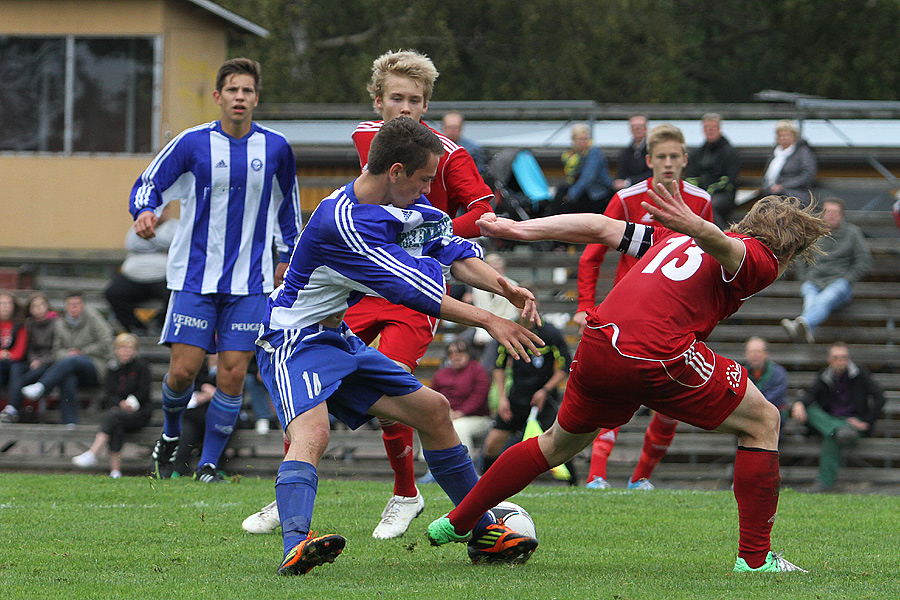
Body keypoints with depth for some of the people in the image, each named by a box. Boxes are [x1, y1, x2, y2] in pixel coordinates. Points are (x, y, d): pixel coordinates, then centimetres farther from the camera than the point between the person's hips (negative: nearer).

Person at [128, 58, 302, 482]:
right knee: (183, 368, -6)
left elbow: (287, 204, 18)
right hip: (195, 276, -1)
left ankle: (209, 464, 7)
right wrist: (145, 212, -20)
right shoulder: (193, 143, -4)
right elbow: (149, 184, 2)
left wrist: (285, 258, 18)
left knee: (233, 374, -5)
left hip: (250, 280, 1)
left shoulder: (275, 148, 2)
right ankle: (171, 435, 24)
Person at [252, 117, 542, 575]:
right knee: (312, 430, -35)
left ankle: (484, 533, 22)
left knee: (432, 409, 12)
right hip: (293, 341, -10)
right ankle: (295, 547, -53)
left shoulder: (403, 204, 1)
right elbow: (411, 290, -27)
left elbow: (455, 252, -1)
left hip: (337, 338, 10)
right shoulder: (342, 222, -29)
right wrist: (489, 322, -24)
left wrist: (505, 288, -20)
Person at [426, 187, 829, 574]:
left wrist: (518, 229, 28)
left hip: (597, 343, 7)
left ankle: (456, 523, 40)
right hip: (661, 359, -7)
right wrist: (697, 227, -42)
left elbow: (602, 227, 26)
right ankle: (755, 557, 8)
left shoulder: (676, 237, 28)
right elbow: (726, 248, -19)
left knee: (559, 443, 32)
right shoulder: (762, 260, 6)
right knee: (762, 422, 12)